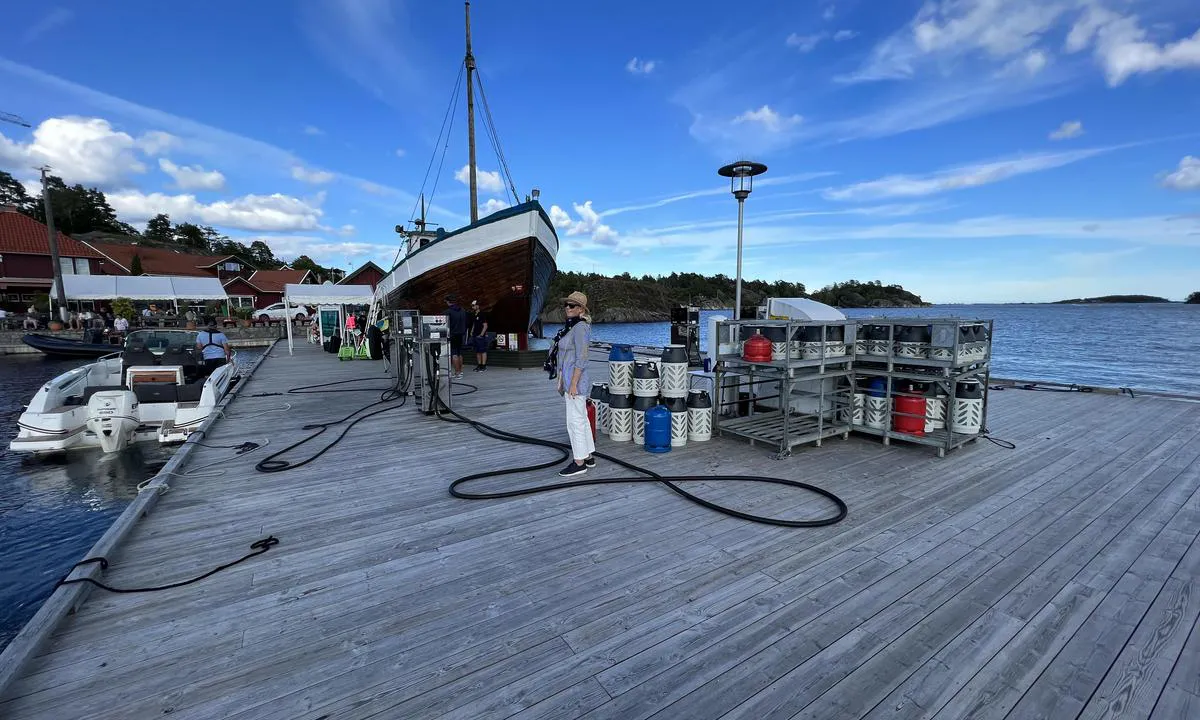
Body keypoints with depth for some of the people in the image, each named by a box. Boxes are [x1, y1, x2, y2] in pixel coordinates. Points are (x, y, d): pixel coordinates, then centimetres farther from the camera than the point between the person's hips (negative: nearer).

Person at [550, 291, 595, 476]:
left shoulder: (580, 327, -16)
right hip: (570, 380, 10)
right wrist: (563, 382, 20)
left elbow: (581, 359, -21)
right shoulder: (572, 326, 14)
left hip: (575, 381, -10)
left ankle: (579, 463, 7)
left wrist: (573, 384, -21)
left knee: (575, 422, -3)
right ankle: (588, 457, 26)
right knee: (582, 419, 15)